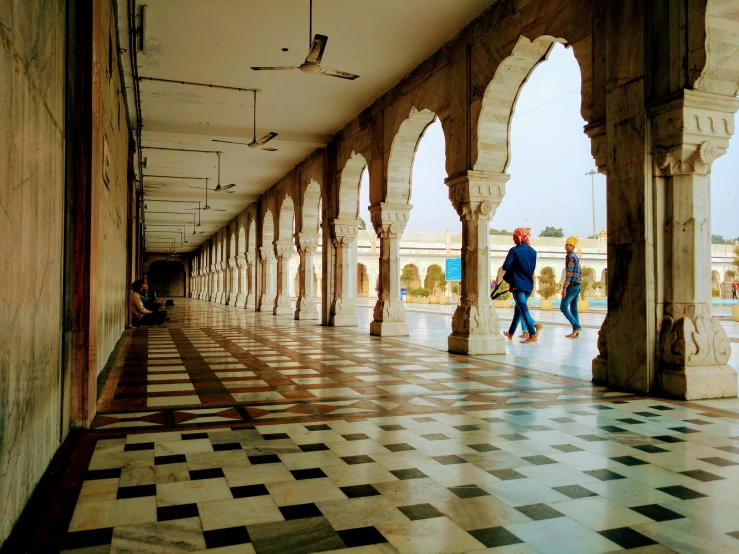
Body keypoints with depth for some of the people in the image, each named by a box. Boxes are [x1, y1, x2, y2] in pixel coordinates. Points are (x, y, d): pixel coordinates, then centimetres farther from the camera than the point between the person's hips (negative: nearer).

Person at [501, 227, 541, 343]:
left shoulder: (514, 251, -11)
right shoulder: (533, 251, 8)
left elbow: (505, 266, -15)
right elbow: (533, 268, 15)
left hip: (517, 284, -6)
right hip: (529, 285, 6)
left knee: (523, 308, -9)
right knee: (519, 308, 17)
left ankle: (533, 334, -20)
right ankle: (511, 333, 28)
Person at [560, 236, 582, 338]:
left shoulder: (570, 257, -11)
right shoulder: (575, 257, 19)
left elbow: (569, 273, -18)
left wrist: (564, 287, -21)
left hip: (572, 285, -9)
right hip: (577, 285, 9)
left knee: (563, 307, -7)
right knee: (573, 308, 8)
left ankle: (576, 326, -11)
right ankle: (575, 332, 8)